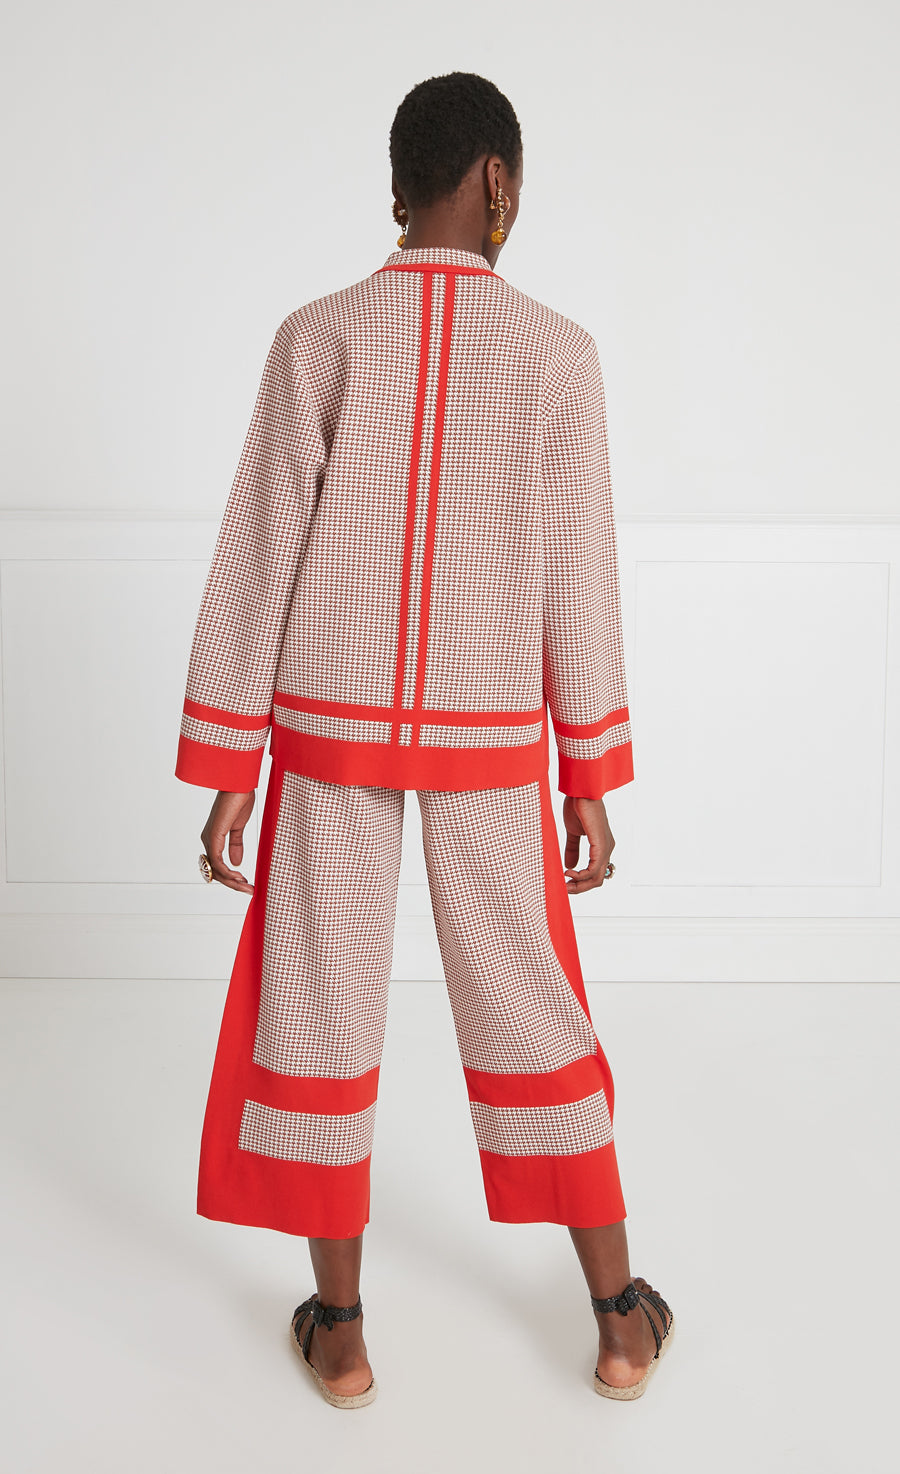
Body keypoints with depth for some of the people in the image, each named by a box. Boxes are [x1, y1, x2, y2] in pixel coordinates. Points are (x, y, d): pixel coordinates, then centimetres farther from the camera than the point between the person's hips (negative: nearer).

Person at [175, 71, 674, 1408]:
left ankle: (338, 1328, 18)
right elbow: (578, 575, -5)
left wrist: (225, 770, 0)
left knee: (318, 1005, 9)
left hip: (329, 724, 0)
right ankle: (622, 1320, 20)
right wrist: (593, 776, 4)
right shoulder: (557, 352, -5)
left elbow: (256, 561, -6)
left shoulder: (317, 339, -6)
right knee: (529, 1002, 10)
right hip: (489, 735, 1)